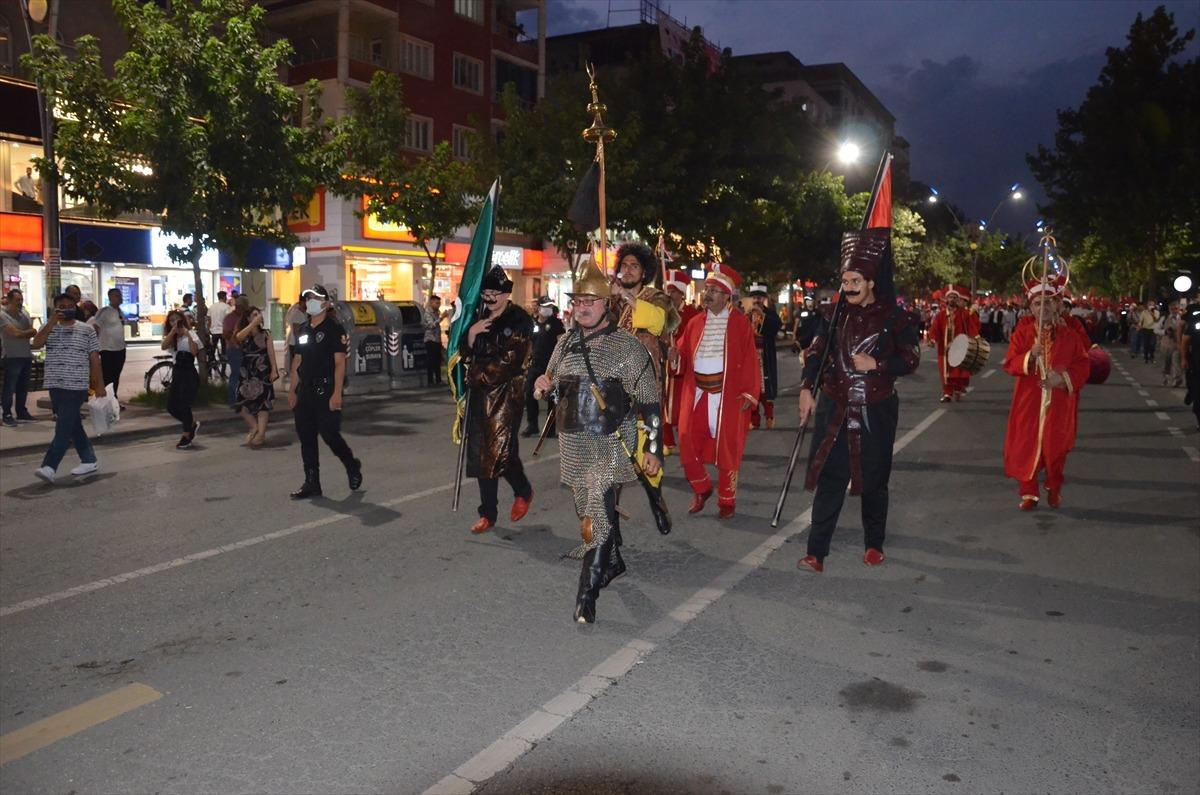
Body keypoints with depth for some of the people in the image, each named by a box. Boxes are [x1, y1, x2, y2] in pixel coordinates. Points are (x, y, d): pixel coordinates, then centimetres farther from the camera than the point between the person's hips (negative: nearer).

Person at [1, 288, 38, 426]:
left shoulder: (25, 314, 10)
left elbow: (33, 332, 5)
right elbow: (16, 333, -18)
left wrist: (21, 334, -12)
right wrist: (28, 332, -1)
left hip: (27, 356, 6)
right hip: (12, 357, -6)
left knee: (23, 387, 13)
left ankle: (21, 412, 23)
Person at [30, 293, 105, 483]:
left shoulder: (87, 330, 2)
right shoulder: (49, 327, 9)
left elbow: (94, 358, 3)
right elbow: (36, 343, -10)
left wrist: (99, 385, 1)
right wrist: (52, 322, -16)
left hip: (76, 385, -5)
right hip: (55, 385, 5)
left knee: (64, 427, -10)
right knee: (73, 426, 11)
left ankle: (49, 466, -13)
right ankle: (89, 461, 20)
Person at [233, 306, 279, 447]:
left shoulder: (265, 333, 3)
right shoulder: (243, 335, 5)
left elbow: (271, 352, -2)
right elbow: (238, 337, -21)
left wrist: (274, 370, -12)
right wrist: (254, 322, -25)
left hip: (263, 373, -2)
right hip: (247, 373, 2)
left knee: (262, 401, -4)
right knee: (242, 403, -2)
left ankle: (261, 433, -2)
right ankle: (254, 427, 14)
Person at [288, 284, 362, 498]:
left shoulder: (334, 329, -6)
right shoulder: (302, 331, 14)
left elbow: (340, 363, -12)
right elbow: (297, 362, 18)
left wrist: (337, 393, -18)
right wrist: (292, 390, 13)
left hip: (326, 391, -7)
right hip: (305, 392, 7)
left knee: (329, 434, -8)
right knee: (306, 438, 6)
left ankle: (352, 466, 19)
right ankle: (312, 483, 14)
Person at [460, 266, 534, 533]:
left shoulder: (520, 320, -7)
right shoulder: (480, 318, 14)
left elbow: (510, 360, -12)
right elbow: (466, 355, 12)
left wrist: (480, 375, -4)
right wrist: (471, 335, -7)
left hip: (506, 393, -6)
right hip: (479, 394, 6)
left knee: (500, 451, -10)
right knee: (481, 453, 6)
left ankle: (523, 491, 20)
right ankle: (488, 513, 16)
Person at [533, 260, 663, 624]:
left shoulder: (628, 346, -7)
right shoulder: (565, 343, 9)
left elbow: (649, 401, -6)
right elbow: (553, 384, 24)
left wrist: (652, 448, -8)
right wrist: (543, 383, 0)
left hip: (611, 446, -6)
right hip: (573, 444, 6)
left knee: (598, 517, -14)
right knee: (590, 512, 18)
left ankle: (587, 594, -9)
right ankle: (613, 563, 40)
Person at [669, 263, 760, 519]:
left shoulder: (740, 323, -4)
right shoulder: (695, 323, 9)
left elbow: (750, 361, -7)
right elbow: (683, 356, 10)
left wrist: (749, 394, -12)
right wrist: (675, 357, -12)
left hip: (728, 396, -4)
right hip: (696, 394, 4)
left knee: (727, 448, 4)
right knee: (687, 443, 3)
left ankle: (727, 500, 19)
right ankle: (701, 489, 27)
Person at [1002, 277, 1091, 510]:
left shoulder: (1069, 332, 0)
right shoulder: (1023, 331, -1)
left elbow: (1083, 365, 0)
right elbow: (1010, 364, -6)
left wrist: (1064, 377, -17)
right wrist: (1030, 356, -24)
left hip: (1059, 402, 0)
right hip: (1029, 401, 0)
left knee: (1056, 446, 8)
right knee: (1026, 446, 1)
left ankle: (1054, 489, 30)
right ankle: (1029, 493, 14)